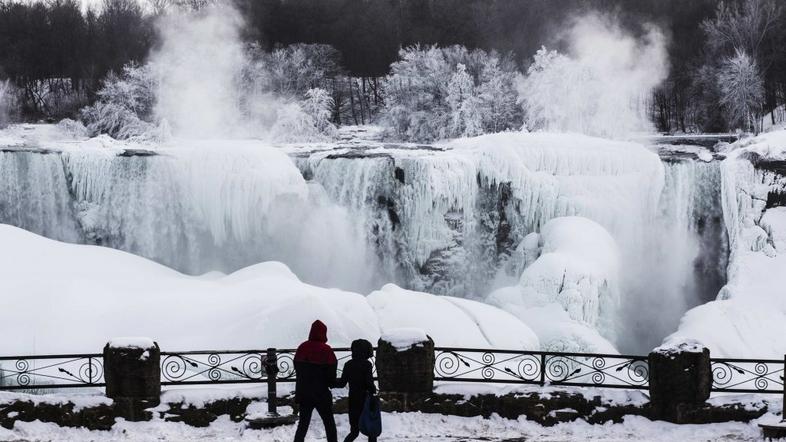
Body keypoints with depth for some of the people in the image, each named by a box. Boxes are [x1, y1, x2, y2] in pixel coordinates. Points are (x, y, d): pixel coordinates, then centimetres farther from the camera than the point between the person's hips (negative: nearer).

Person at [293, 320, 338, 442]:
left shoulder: (302, 348, 0)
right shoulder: (326, 350, -14)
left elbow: (297, 367, 10)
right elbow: (331, 372, -11)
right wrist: (332, 383, 10)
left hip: (303, 393, 4)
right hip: (321, 394, -4)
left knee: (303, 423, 12)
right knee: (329, 423, 11)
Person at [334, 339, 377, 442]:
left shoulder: (348, 364, 1)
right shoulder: (366, 364, -10)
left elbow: (342, 383, 2)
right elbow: (369, 382, -16)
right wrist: (373, 391, 1)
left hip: (353, 401, 4)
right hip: (365, 400, -4)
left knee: (354, 431, 11)